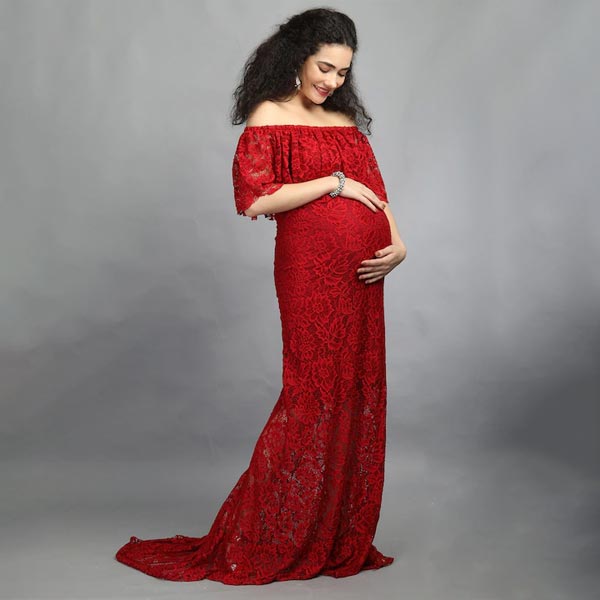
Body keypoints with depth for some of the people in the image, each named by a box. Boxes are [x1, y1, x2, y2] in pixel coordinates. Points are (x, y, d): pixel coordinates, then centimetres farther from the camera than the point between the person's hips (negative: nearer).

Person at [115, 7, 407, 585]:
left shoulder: (346, 120, 18)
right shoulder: (269, 115, 0)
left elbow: (375, 191, 16)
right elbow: (255, 200, -12)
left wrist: (397, 242, -3)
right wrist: (335, 182, -10)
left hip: (360, 277, 6)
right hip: (310, 271, -6)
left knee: (356, 395, 7)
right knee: (313, 394, -5)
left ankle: (341, 535, 20)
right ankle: (259, 542, 10)